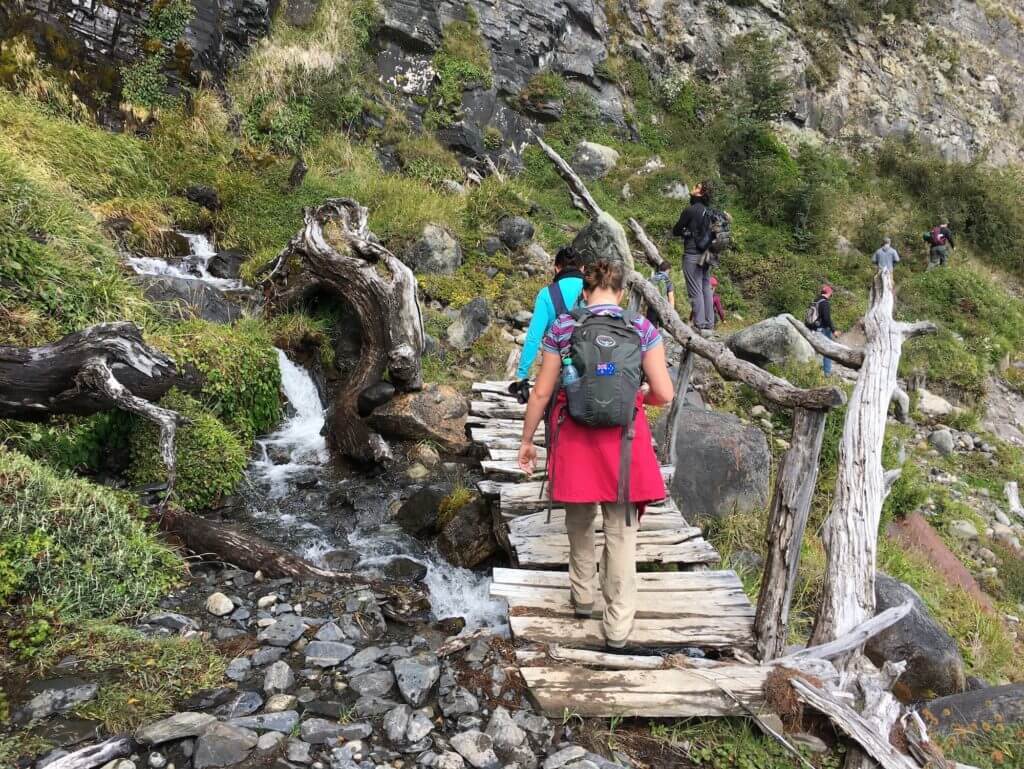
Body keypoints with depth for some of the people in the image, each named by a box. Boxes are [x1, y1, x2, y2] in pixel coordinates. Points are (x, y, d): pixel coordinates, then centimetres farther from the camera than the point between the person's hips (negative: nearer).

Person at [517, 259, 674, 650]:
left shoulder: (562, 328, -2)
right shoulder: (642, 328, -2)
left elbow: (541, 393, -1)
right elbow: (664, 394, -5)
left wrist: (526, 440, 11)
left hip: (575, 439, 1)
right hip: (623, 441, -1)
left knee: (580, 522, 23)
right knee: (621, 532, 9)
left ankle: (582, 597, 39)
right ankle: (618, 626, 15)